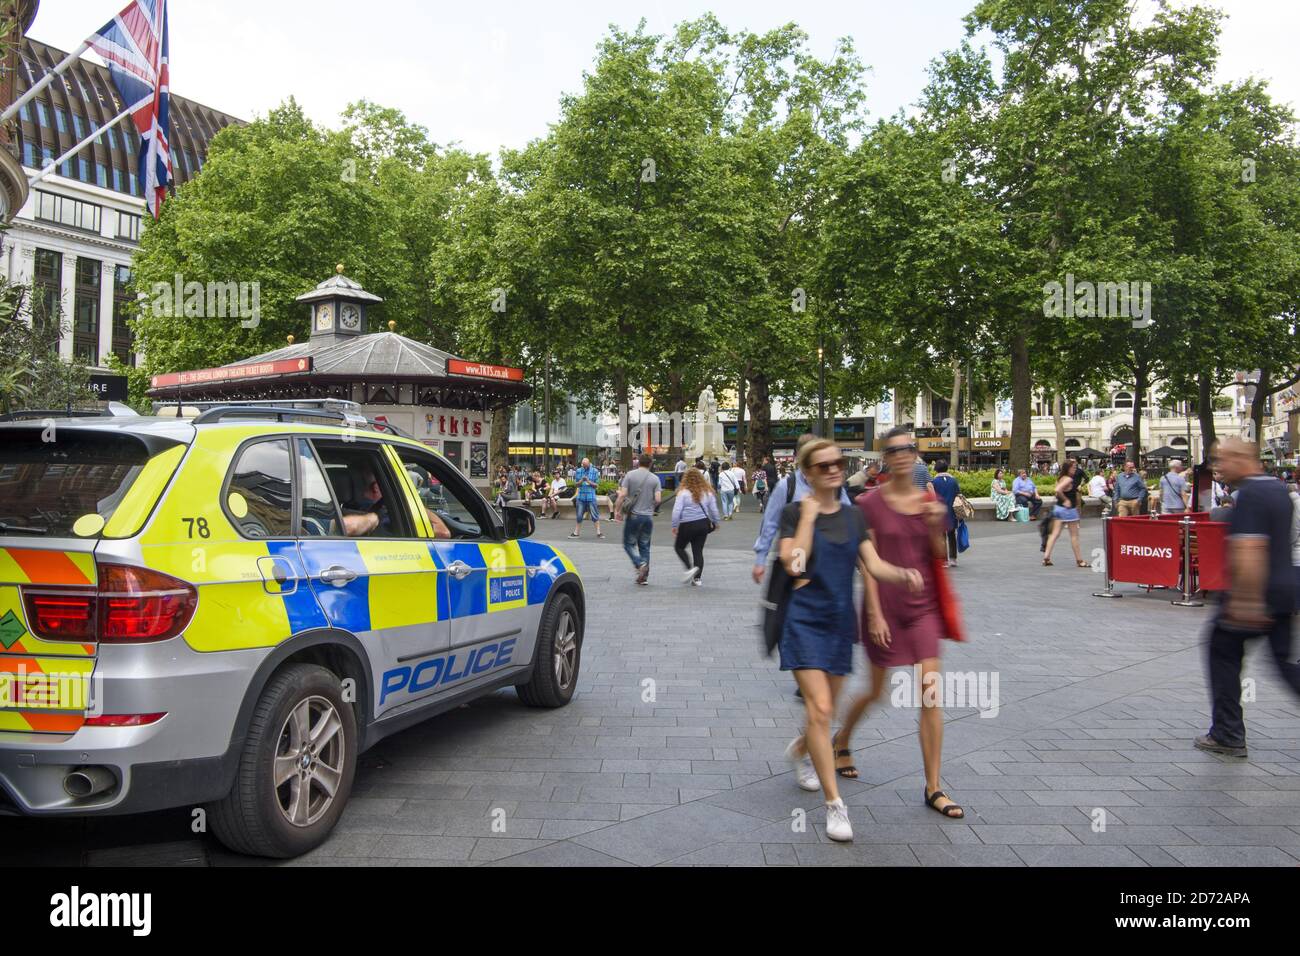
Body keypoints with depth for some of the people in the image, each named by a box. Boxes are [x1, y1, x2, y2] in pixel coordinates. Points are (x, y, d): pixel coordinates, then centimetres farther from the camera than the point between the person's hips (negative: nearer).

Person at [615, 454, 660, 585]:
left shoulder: (630, 475, -4)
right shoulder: (655, 478, 1)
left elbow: (623, 495, -10)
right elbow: (657, 499, -5)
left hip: (634, 515, -2)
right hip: (648, 516, 2)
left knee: (629, 543, 8)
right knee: (644, 545, 12)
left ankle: (640, 564, -15)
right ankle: (644, 574, 11)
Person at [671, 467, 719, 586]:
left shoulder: (683, 492, -9)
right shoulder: (708, 492, 4)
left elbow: (676, 510, -13)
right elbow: (714, 510, 9)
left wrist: (674, 526, -5)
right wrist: (715, 522, 22)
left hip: (687, 526, -4)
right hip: (703, 524, 4)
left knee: (679, 547, 16)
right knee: (698, 550, 11)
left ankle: (691, 568, -3)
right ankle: (697, 578, 8)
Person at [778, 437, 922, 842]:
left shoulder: (853, 516, 7)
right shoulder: (794, 512, -7)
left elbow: (874, 564, -1)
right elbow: (793, 563, -20)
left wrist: (903, 573, -21)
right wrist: (808, 515, -17)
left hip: (840, 620, 5)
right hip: (805, 619, -5)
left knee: (825, 708, 16)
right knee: (819, 709, -13)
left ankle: (800, 749, 49)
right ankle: (834, 804, -5)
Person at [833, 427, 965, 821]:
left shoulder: (928, 501, 3)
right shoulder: (871, 503, -8)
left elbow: (939, 558, 8)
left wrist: (936, 526, -10)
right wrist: (875, 614, -13)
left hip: (922, 605, 3)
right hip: (885, 605, -3)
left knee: (931, 697, -2)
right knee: (876, 692, 12)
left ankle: (934, 788, 8)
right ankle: (841, 740, 42)